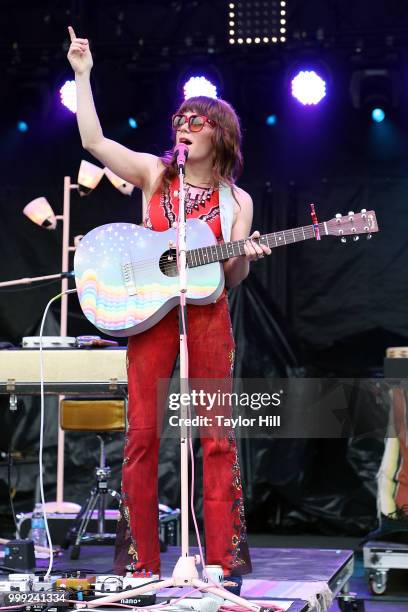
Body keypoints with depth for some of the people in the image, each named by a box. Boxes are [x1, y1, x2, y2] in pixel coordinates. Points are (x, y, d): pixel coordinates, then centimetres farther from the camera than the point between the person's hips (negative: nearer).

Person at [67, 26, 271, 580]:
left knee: (218, 434, -1)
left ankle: (227, 553, 4)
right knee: (143, 434, -1)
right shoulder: (154, 173, 7)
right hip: (150, 311, 0)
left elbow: (232, 277, 7)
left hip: (208, 315, 0)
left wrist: (246, 258, -14)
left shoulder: (236, 201, 7)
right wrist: (82, 75, -5)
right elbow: (92, 140, -3)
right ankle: (137, 557, 5)